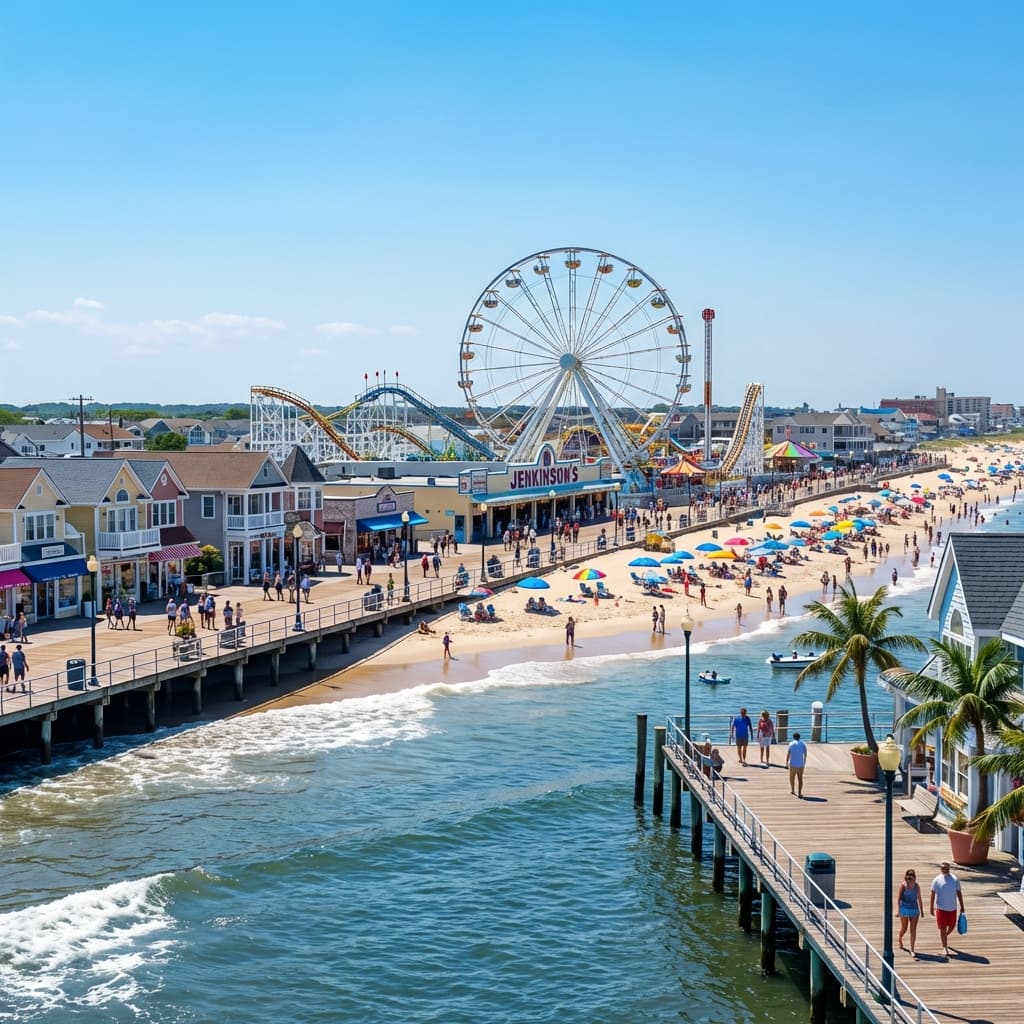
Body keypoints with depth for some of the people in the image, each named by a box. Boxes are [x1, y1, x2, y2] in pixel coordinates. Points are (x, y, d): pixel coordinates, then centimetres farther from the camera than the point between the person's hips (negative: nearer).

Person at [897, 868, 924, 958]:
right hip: (904, 909, -1)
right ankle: (900, 940, 43)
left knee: (913, 930, 0)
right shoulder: (903, 885, -9)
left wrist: (921, 911, 13)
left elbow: (919, 899, 8)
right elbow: (898, 898, -7)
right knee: (904, 929, 9)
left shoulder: (917, 886, -3)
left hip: (914, 909, 2)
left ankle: (912, 950, 5)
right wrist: (898, 910, -11)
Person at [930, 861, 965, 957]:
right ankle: (945, 948, 11)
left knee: (952, 926, 11)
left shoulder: (955, 879, -1)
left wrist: (962, 907, 5)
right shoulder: (937, 880, -6)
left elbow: (959, 893, 5)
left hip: (952, 908, 2)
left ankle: (945, 937, 42)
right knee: (942, 928, 1)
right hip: (941, 908, -2)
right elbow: (933, 894, -3)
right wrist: (931, 908, -5)